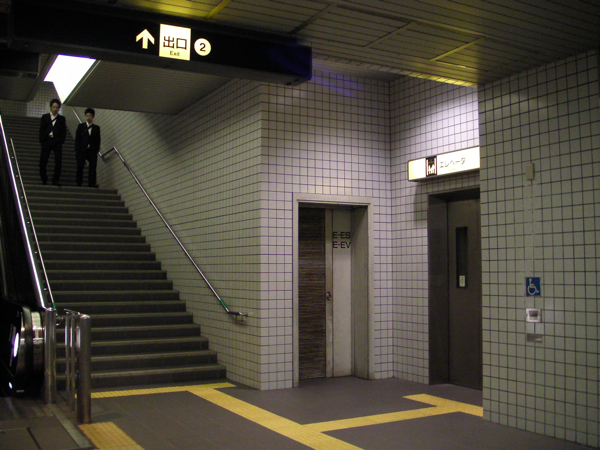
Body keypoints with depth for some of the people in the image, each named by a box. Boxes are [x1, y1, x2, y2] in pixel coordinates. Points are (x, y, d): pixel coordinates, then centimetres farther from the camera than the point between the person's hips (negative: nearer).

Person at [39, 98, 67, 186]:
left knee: (58, 162, -10)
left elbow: (64, 131, 8)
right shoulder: (45, 117, 12)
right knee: (43, 162, 0)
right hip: (46, 141, 1)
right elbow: (41, 130, 7)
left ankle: (55, 180, -2)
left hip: (57, 142, -1)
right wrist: (42, 141, -3)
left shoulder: (61, 118, 12)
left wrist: (61, 141, -5)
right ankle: (44, 180, 14)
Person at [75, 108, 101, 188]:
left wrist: (97, 150, -1)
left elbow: (98, 140, 10)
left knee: (93, 166, -9)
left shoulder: (96, 128, 13)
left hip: (92, 150, 1)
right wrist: (77, 150, -3)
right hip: (82, 150, -1)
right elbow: (77, 139, 5)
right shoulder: (81, 126, 10)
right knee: (80, 166, -2)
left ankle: (91, 183, -10)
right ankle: (79, 182, 7)